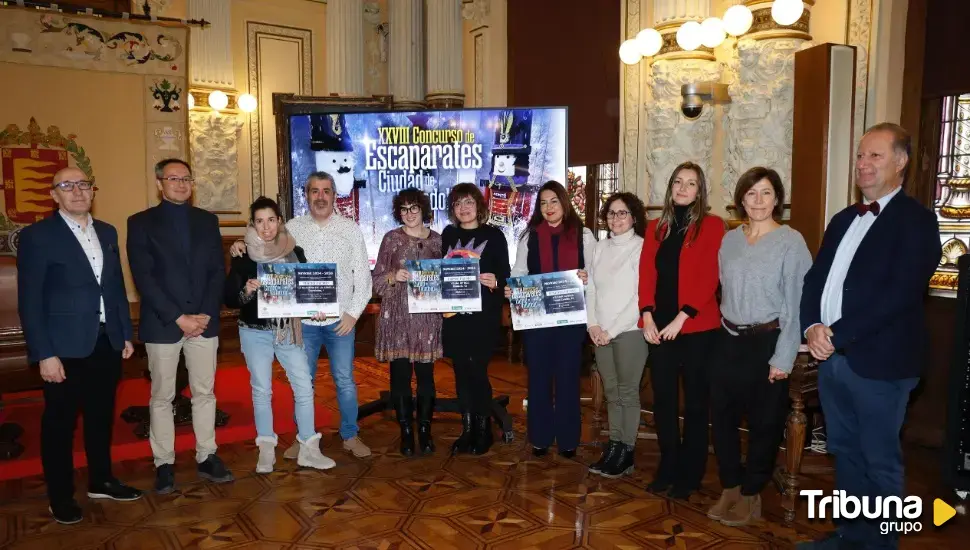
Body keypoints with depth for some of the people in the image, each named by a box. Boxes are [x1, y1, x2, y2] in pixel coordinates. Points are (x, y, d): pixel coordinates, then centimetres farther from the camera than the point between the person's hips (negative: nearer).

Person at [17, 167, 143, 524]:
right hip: (65, 348, -5)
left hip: (107, 343, 5)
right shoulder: (37, 236, -7)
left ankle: (101, 481, 32)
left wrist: (126, 333, 11)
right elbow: (29, 301, -10)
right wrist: (45, 354, -14)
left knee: (101, 415, 16)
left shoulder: (107, 232, 10)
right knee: (60, 422, 8)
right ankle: (60, 496, 23)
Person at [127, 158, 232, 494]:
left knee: (205, 392, 9)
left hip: (204, 321, 3)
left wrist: (206, 314, -8)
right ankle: (164, 463, 17)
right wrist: (177, 318, -15)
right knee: (162, 396, 6)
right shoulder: (141, 223, 0)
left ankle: (206, 457, 20)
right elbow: (143, 277, -8)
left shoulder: (207, 221, 9)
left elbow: (218, 272, 5)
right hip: (162, 324, -2)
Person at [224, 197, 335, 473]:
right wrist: (246, 291, -26)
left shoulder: (294, 252, 0)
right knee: (261, 390, 7)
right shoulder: (243, 257, -6)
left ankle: (308, 449, 12)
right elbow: (229, 299, -6)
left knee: (304, 387, -1)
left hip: (288, 330, 2)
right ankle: (266, 451, 21)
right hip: (255, 332, -2)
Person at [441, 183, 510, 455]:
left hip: (483, 315, -4)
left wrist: (495, 282, -22)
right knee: (461, 371, 7)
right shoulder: (448, 235, 11)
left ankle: (483, 430, 12)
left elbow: (504, 275, -2)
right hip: (454, 314, 4)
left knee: (477, 370, -3)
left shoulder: (494, 235, 1)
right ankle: (467, 429, 18)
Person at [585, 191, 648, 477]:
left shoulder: (642, 247, -7)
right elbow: (591, 288, 11)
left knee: (628, 392, 1)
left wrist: (613, 330, -11)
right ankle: (613, 446, 18)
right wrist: (593, 325, -2)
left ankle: (627, 453, 10)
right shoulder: (600, 247, 9)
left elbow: (642, 297, -12)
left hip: (630, 331, -5)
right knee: (611, 392, 10)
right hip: (601, 333, 5)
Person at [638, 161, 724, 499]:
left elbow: (709, 278, -10)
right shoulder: (655, 228, 12)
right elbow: (646, 274, 5)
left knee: (695, 401, 7)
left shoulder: (712, 226, -2)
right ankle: (668, 467, 25)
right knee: (663, 399, 10)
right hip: (659, 327, 4)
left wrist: (681, 317, -16)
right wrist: (647, 315, -7)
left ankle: (690, 474, 19)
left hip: (697, 327, -4)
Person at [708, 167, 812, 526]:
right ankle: (730, 487, 26)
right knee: (721, 415, 9)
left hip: (766, 342, -4)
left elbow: (796, 302, -11)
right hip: (728, 340, 5)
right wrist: (728, 328, 7)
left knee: (763, 422, 8)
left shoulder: (791, 242, -9)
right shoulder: (729, 239, 6)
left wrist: (783, 357, -14)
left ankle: (751, 495, 24)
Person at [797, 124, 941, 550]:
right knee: (844, 452, 18)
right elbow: (815, 278, 12)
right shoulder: (844, 219, 15)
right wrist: (812, 327, -6)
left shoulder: (916, 220, -8)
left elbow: (900, 293, -19)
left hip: (878, 361, -7)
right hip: (832, 357, 7)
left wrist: (837, 335, -19)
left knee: (880, 463, 7)